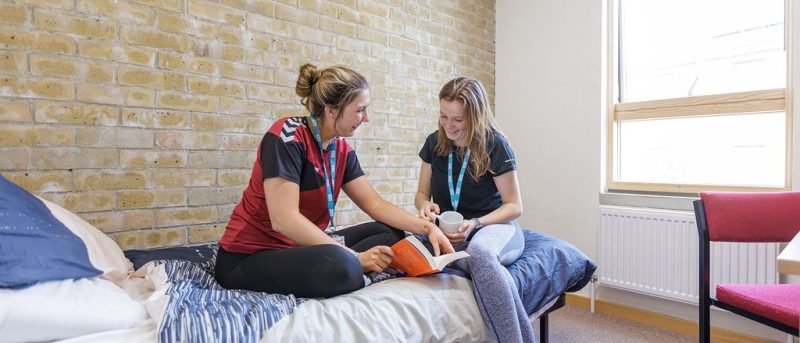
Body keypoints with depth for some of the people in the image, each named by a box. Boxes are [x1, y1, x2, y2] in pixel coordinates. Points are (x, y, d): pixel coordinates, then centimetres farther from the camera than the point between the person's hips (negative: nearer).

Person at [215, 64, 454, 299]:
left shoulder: (342, 150, 2)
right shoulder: (287, 135, -20)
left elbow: (375, 204, 2)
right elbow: (284, 219, -28)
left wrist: (427, 228, -11)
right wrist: (355, 258, -28)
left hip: (302, 245, 8)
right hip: (249, 256, -8)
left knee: (390, 232, 0)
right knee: (340, 266, -37)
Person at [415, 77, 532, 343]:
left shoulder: (494, 144, -9)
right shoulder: (434, 143, 2)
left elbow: (514, 206, -5)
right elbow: (422, 193, 11)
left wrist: (476, 223, -21)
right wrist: (425, 206, -14)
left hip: (494, 225, -2)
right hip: (450, 232, 3)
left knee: (479, 251, -41)